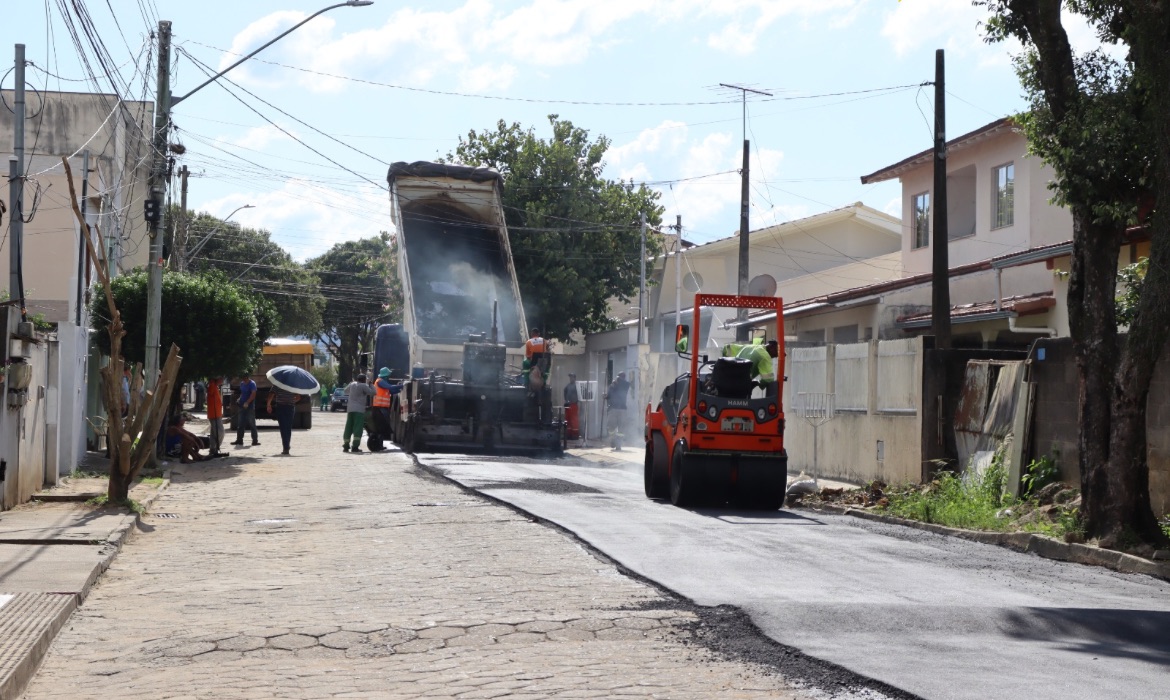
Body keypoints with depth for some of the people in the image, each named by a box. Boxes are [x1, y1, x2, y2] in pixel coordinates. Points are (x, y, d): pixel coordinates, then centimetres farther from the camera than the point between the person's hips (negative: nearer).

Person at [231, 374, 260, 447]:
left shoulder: (252, 384, -11)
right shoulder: (242, 383, 13)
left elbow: (253, 394, -21)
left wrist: (247, 402, -29)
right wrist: (240, 399, 7)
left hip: (250, 407, -8)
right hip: (242, 406, 8)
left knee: (252, 424, -5)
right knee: (240, 424, 10)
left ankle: (255, 440, -2)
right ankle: (239, 440, 17)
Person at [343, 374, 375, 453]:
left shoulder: (352, 384, 12)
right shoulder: (364, 386, -7)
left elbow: (346, 391, 29)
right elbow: (372, 393, -5)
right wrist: (370, 385, 9)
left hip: (350, 409, 7)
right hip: (359, 410, -7)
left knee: (348, 428, 11)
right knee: (358, 428, -10)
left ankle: (346, 445, 14)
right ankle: (355, 446, -18)